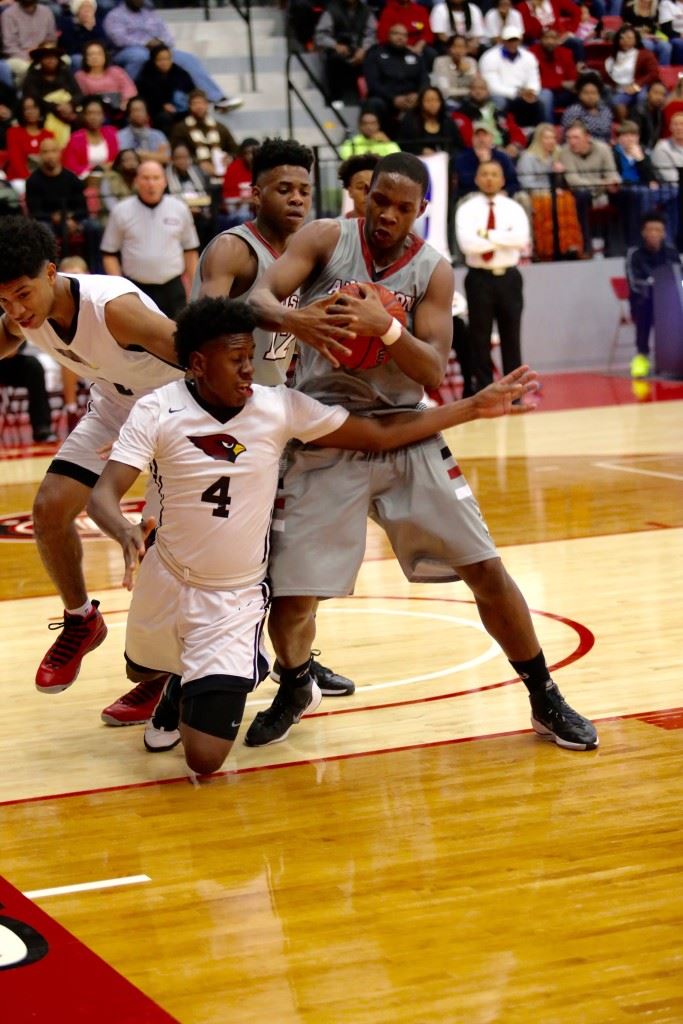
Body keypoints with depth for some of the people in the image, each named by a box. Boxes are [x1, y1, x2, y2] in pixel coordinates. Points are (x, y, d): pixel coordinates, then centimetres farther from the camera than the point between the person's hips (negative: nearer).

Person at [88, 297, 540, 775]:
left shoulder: (281, 407, -14)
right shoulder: (157, 412, -16)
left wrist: (475, 407, -10)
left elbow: (381, 434, -8)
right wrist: (126, 533, -46)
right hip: (166, 578, 1)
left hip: (236, 598, -1)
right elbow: (104, 494, -22)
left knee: (205, 759, -8)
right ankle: (185, 686, 63)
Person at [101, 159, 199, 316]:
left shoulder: (179, 209, 4)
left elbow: (190, 251, 11)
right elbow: (109, 254, 4)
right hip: (136, 290, -1)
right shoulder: (121, 211, 0)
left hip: (172, 290, 1)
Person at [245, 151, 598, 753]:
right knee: (290, 594, -4)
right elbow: (258, 297, -16)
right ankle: (295, 691, 29)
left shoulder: (433, 271, -2)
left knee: (485, 568, -2)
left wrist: (385, 326, -27)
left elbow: (434, 372, -10)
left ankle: (546, 701, 14)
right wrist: (295, 320, -38)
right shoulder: (326, 240, -4)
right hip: (324, 441, -1)